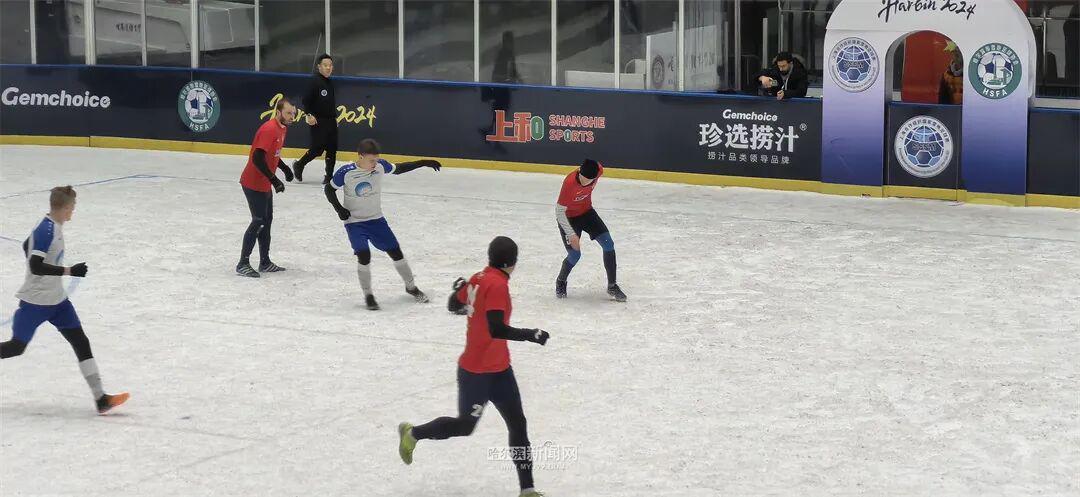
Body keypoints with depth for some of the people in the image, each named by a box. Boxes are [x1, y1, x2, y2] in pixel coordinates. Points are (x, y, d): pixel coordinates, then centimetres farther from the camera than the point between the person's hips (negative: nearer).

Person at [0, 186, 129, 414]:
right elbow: (35, 266, -29)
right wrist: (69, 271, -27)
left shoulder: (54, 226, 5)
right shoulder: (45, 231, -23)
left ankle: (100, 398, -3)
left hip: (56, 300, 9)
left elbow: (27, 246, 19)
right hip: (35, 301, -9)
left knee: (81, 342, 0)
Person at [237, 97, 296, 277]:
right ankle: (243, 264, -5)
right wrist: (274, 180, -31)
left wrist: (285, 168, 13)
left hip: (265, 184, 10)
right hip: (253, 184, -10)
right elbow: (257, 159, -29)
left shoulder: (281, 128, 9)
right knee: (259, 221, -10)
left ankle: (265, 262, 25)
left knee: (267, 220, 15)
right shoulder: (269, 130, -23)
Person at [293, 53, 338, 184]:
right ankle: (299, 165, 15)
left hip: (331, 121, 8)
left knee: (332, 150, 5)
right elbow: (305, 100, -16)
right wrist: (309, 115, -23)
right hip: (318, 121, -8)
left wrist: (335, 117, 21)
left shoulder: (330, 83, 13)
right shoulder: (315, 81, -13)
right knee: (317, 148, -7)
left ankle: (329, 176, 12)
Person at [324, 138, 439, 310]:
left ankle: (411, 287, 26)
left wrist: (423, 163, 5)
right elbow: (329, 189, -4)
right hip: (355, 223, -4)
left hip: (376, 220, 4)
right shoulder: (346, 172, -19)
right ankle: (368, 296, -1)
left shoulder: (380, 166, -9)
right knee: (364, 256, -19)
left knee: (396, 252, 6)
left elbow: (398, 169, 9)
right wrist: (339, 209, -14)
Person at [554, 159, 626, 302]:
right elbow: (559, 211, -28)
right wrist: (571, 234, -31)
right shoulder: (570, 183, -37)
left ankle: (612, 286, 8)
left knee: (608, 244, -5)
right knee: (575, 255, -9)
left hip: (586, 211, 5)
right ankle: (561, 282, 22)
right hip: (568, 217, -5)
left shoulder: (599, 171, -23)